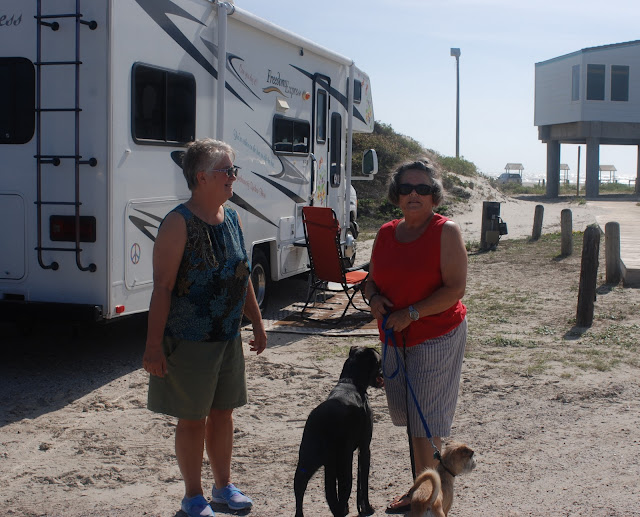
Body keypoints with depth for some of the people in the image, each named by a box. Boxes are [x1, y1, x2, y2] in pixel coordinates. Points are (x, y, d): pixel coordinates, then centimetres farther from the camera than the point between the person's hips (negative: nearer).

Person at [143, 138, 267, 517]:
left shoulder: (232, 218, 7)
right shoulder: (179, 223, -16)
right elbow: (162, 287, -18)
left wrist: (257, 323, 18)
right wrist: (154, 344, -20)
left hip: (229, 338, 7)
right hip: (189, 340, -7)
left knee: (224, 412, 16)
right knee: (193, 418, 6)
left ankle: (224, 486, 33)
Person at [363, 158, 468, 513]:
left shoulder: (446, 232, -10)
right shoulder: (386, 233, 8)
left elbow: (455, 288, -16)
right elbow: (372, 278, 17)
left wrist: (411, 314, -20)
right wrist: (373, 297, -6)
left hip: (437, 338, -6)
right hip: (396, 339, 6)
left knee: (424, 425, -3)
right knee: (411, 420, 14)